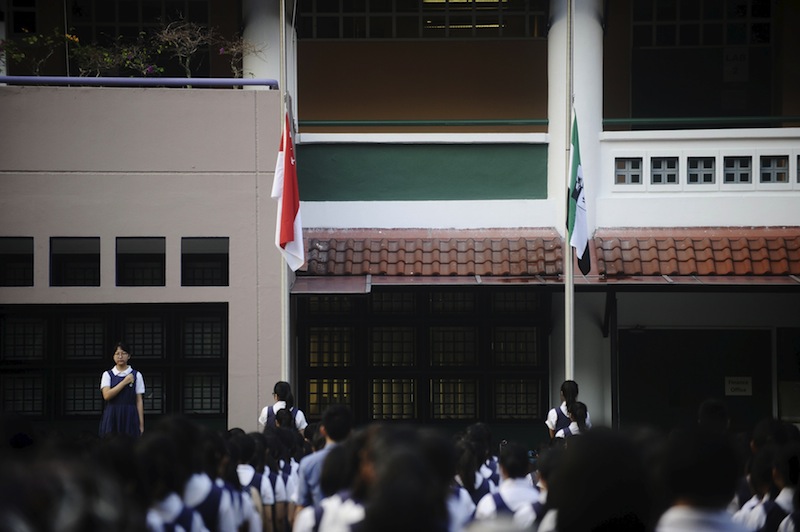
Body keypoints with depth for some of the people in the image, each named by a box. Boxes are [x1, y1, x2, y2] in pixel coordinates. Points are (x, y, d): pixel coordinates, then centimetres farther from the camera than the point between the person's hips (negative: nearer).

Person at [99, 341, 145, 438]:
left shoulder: (136, 375, 5)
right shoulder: (107, 375, 6)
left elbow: (139, 401, 4)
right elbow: (107, 395, -9)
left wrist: (141, 423, -1)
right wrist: (124, 382, -11)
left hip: (129, 416, 0)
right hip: (111, 417, 0)